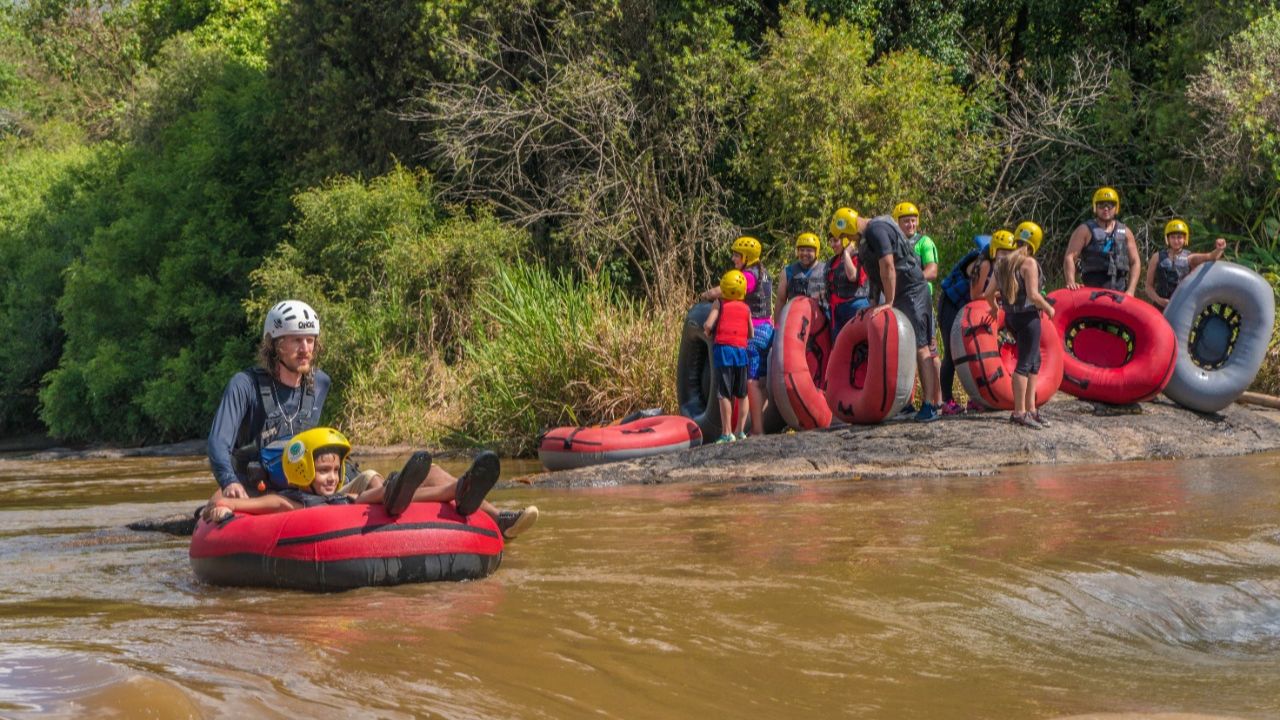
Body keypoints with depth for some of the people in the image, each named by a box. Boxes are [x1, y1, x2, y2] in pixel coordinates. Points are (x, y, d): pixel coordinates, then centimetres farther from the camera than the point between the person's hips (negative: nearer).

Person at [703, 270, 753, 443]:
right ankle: (740, 430, 15)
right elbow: (751, 334, 10)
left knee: (725, 393, -6)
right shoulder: (746, 309, 11)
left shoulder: (719, 304, 2)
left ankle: (727, 432, -10)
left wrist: (707, 331, 13)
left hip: (723, 349, -3)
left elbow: (708, 325, -9)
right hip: (741, 351, 3)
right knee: (742, 394, 13)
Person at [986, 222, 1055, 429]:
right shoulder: (1029, 262, -13)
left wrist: (994, 308, 29)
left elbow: (989, 293, 10)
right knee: (1025, 363, -5)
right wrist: (1048, 308, -4)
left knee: (1034, 361, 16)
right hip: (1028, 316, -8)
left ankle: (1030, 409, 16)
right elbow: (1033, 295, -20)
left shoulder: (1002, 263, 10)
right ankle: (1019, 412, -5)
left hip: (1010, 316, 8)